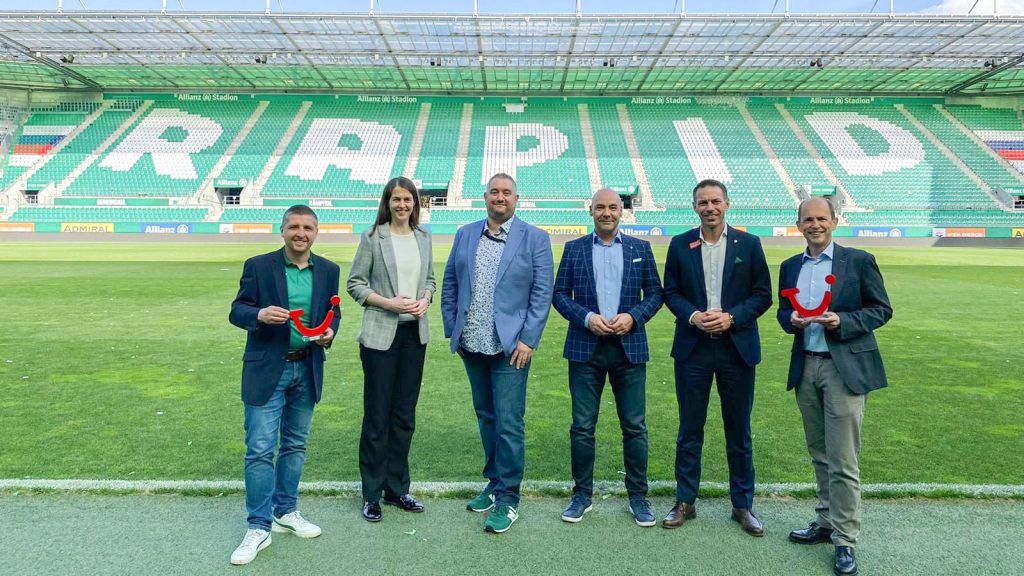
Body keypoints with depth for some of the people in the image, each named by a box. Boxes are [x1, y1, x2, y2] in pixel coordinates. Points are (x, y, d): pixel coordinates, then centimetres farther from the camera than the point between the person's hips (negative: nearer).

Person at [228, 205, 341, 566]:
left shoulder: (328, 270, 4)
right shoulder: (258, 266, -6)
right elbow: (236, 311, -5)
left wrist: (330, 333, -10)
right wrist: (260, 314, -26)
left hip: (307, 369, 4)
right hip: (266, 369, -4)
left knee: (295, 445, 15)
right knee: (260, 449, -3)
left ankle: (285, 512, 32)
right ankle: (259, 528, 10)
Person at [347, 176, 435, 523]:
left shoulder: (423, 237, 9)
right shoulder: (372, 237, -4)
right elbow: (355, 283, -4)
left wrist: (425, 299, -4)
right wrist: (388, 303, -16)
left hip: (415, 332, 5)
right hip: (381, 333, -4)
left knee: (405, 414, 12)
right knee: (377, 415, 2)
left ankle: (396, 489, 26)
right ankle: (372, 494, 17)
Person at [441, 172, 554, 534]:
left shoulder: (535, 239, -2)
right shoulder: (465, 235, 9)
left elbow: (542, 293, -5)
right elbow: (449, 284, 12)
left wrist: (527, 340, -12)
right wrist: (451, 329, 5)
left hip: (510, 347, -4)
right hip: (472, 346, 5)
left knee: (508, 423, -3)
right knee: (486, 418, 16)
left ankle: (508, 500, 10)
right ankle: (494, 483, 31)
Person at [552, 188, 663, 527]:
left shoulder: (640, 248, 9)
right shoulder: (574, 248, 7)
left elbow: (655, 293, 7)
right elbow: (560, 294, 3)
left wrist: (634, 316, -11)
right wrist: (587, 318, -12)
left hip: (629, 347, 1)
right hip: (586, 346, 0)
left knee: (634, 426, 6)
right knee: (582, 426, 5)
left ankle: (638, 496, 21)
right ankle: (582, 494, 20)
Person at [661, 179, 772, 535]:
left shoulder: (748, 244, 1)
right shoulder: (680, 244, 3)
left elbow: (763, 294, 1)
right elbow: (670, 292, 4)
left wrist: (731, 317, -14)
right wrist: (692, 315, -14)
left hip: (737, 348, 0)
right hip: (692, 348, 1)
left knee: (739, 431, 10)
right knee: (690, 429, 9)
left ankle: (743, 505, 25)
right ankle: (685, 501, 22)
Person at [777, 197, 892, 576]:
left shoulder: (858, 260, -3)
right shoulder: (790, 267, 10)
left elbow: (881, 309, -3)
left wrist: (842, 322, -19)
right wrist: (792, 320, -8)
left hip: (845, 367, -5)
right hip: (805, 367, 5)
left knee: (843, 459, -2)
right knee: (819, 455, 15)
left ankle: (845, 540, 9)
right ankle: (827, 522, 29)